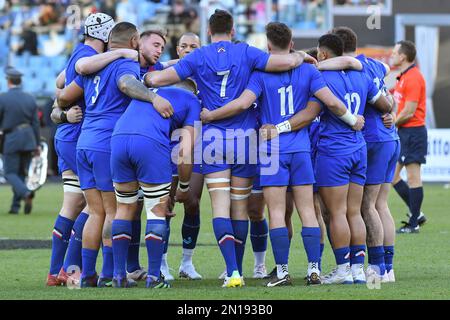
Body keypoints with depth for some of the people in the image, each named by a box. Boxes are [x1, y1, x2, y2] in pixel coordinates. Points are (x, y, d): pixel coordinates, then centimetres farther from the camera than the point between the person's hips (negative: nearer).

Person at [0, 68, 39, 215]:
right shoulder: (30, 99, 5)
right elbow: (35, 123, 4)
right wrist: (37, 145, 9)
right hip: (28, 140, 4)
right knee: (21, 173, 12)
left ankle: (26, 193, -26)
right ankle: (15, 206, 10)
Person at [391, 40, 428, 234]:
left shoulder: (413, 78, -15)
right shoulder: (402, 77, 15)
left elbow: (409, 112, -18)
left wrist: (392, 124, -8)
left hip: (412, 132, -10)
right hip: (402, 133, 10)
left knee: (413, 177, -5)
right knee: (392, 176, 10)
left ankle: (413, 224, -1)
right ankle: (416, 214, 16)